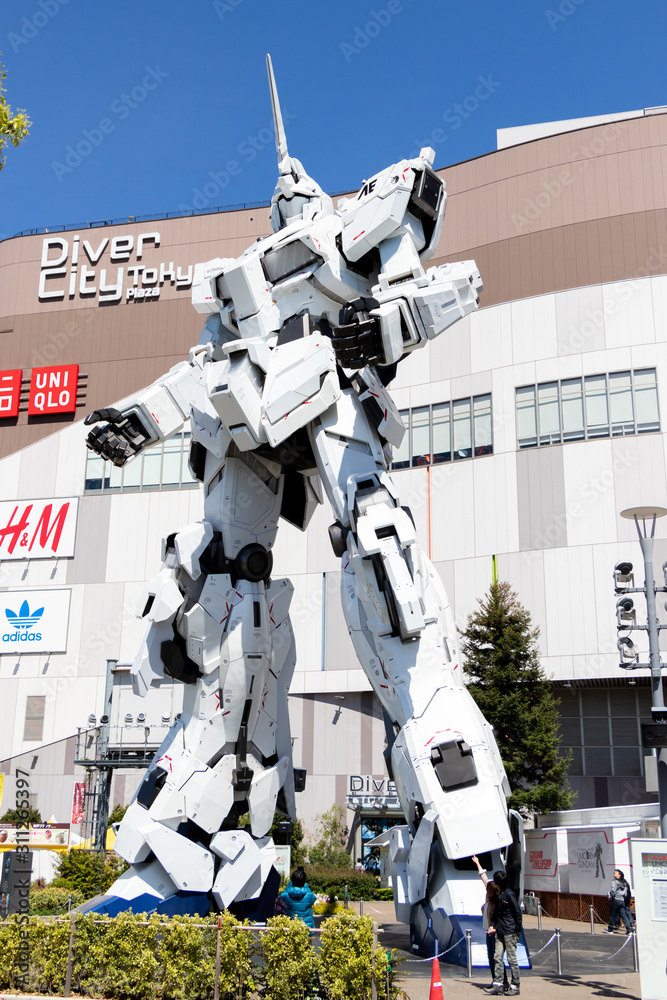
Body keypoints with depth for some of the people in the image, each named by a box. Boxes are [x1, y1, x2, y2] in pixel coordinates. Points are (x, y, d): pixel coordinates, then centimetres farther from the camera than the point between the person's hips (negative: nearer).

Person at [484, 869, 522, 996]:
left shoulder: (509, 894, -13)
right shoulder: (499, 895, 13)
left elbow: (518, 912, -12)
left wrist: (517, 929, -11)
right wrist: (492, 925, 8)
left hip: (510, 932, -8)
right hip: (500, 932, 8)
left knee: (512, 959, -1)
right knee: (497, 957, 4)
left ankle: (515, 986, 8)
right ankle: (497, 984, 7)